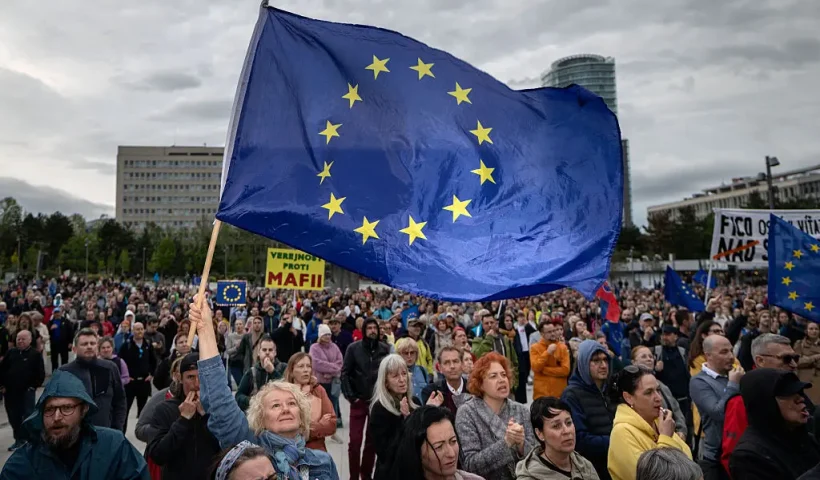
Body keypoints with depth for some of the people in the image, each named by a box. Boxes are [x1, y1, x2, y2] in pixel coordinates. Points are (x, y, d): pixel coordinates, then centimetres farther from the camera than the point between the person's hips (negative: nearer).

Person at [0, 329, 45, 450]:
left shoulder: (35, 354, -5)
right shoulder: (11, 353, 7)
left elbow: (41, 374, -6)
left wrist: (33, 387, -10)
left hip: (26, 392, -5)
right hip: (10, 391, 5)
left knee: (28, 417, -2)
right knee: (14, 417, 11)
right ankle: (19, 440, 25)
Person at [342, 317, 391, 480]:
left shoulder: (385, 348, 0)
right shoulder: (353, 348, -4)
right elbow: (345, 373, -3)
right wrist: (350, 396, -9)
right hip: (359, 400, -1)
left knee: (373, 440, 11)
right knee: (355, 441, -1)